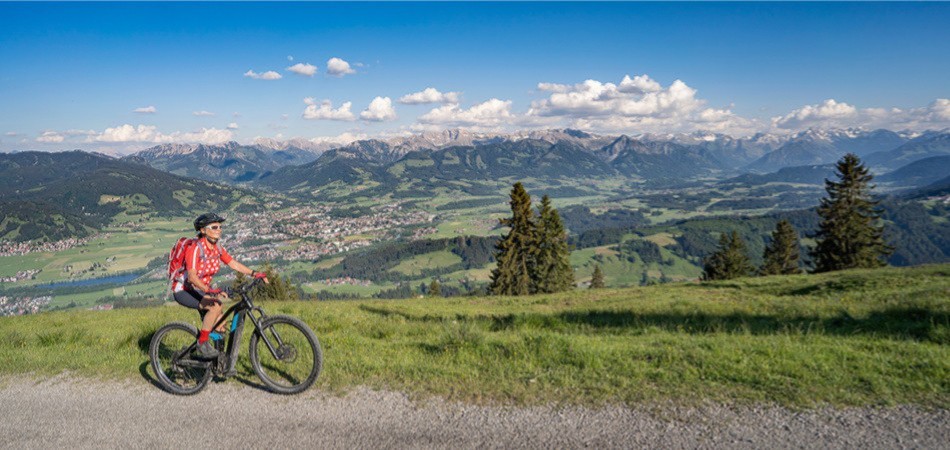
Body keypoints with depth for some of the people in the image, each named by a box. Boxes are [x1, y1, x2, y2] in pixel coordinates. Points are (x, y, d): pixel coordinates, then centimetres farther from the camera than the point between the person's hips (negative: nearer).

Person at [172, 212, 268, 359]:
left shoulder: (217, 248, 0)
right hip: (183, 290, -8)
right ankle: (202, 345, -19)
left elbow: (234, 264, 0)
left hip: (199, 290, 8)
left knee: (220, 325, 0)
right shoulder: (196, 248, -24)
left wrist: (254, 273, -12)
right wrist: (209, 290, -48)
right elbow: (192, 276, -33)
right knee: (216, 306, -30)